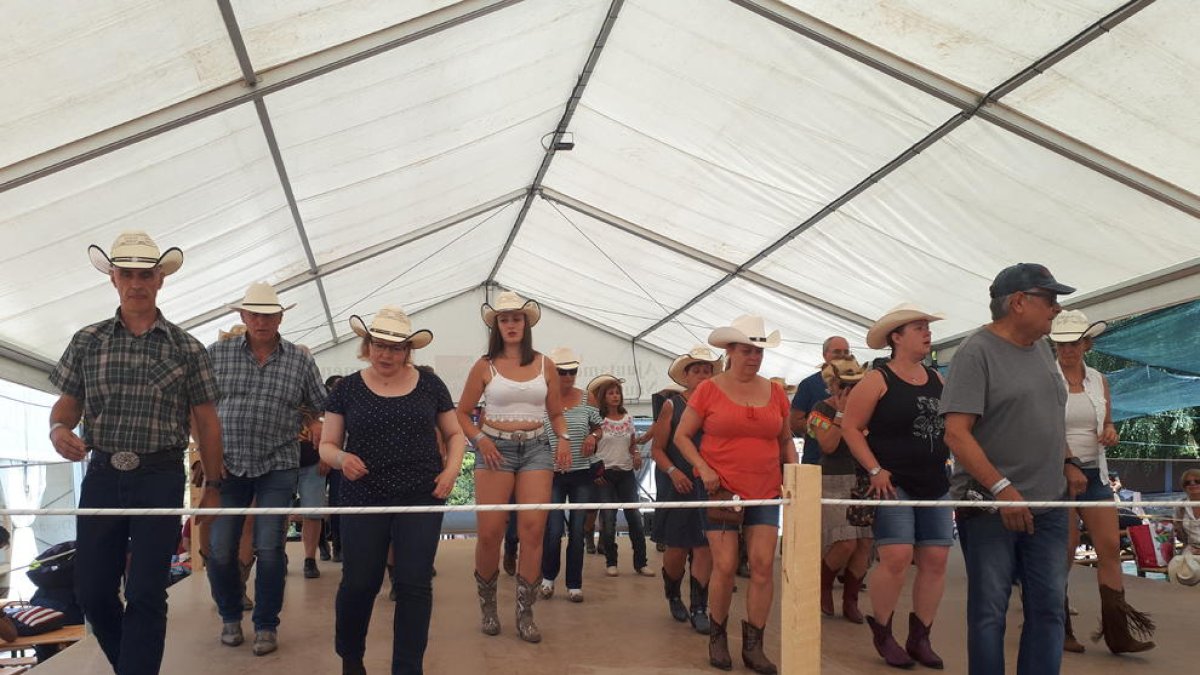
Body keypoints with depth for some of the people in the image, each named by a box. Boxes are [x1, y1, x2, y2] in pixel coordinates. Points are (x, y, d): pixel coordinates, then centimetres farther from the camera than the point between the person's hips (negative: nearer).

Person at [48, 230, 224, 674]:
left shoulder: (187, 348, 2)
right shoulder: (86, 342, 7)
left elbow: (206, 422, 4)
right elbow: (66, 406, 10)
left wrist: (212, 487, 4)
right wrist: (58, 430, -14)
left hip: (161, 478, -2)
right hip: (101, 475, 3)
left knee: (145, 595, -3)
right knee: (92, 591, 8)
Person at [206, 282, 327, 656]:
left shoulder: (300, 359, 1)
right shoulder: (218, 352, 2)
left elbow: (323, 409, 9)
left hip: (277, 467, -1)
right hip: (227, 465, 1)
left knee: (269, 549, -3)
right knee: (220, 550, 3)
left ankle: (266, 625, 16)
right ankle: (230, 617, 27)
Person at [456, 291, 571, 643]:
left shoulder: (544, 365, 8)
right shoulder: (485, 366, 3)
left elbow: (556, 413, 15)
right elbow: (462, 413, 8)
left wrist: (564, 438, -4)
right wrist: (479, 439, -9)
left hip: (536, 448, 2)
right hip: (496, 448, -1)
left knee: (533, 530, -7)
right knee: (490, 532, -4)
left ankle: (525, 614, 3)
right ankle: (487, 606, 18)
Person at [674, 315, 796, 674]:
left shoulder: (775, 392, 7)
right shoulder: (709, 389, -3)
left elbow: (786, 440, 18)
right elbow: (682, 436, 1)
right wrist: (703, 468, -11)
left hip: (765, 490, 3)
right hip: (721, 488, -3)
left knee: (763, 565, -3)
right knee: (725, 566, -3)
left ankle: (753, 645, 10)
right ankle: (716, 636, 20)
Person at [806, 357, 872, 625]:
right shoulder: (822, 409, -2)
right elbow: (828, 445, -16)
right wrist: (841, 412, -14)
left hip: (863, 481, 5)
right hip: (833, 482, -5)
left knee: (864, 543, -1)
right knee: (846, 543, -15)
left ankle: (850, 601, 12)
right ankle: (823, 587, 12)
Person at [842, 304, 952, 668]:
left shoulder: (937, 380, 11)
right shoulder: (878, 380, -7)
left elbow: (952, 425, 21)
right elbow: (850, 427, -8)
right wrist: (875, 470, -15)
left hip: (936, 485, 6)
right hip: (893, 483, -6)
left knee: (935, 560, 2)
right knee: (896, 559, -13)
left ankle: (920, 637, 16)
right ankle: (882, 633, 7)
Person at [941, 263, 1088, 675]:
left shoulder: (1041, 350, 12)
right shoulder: (976, 352, -11)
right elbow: (956, 433, -18)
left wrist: (1068, 463, 10)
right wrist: (1002, 489, -24)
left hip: (1048, 505, 7)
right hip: (989, 507, -7)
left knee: (1049, 607, 9)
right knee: (989, 610, 3)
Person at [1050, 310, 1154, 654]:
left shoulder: (1098, 380, 9)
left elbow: (1106, 422, 19)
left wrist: (1109, 431, -3)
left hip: (1094, 472, 5)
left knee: (1111, 547, -2)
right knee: (1064, 554, 1)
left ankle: (1117, 634, 4)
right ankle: (1059, 632, 14)